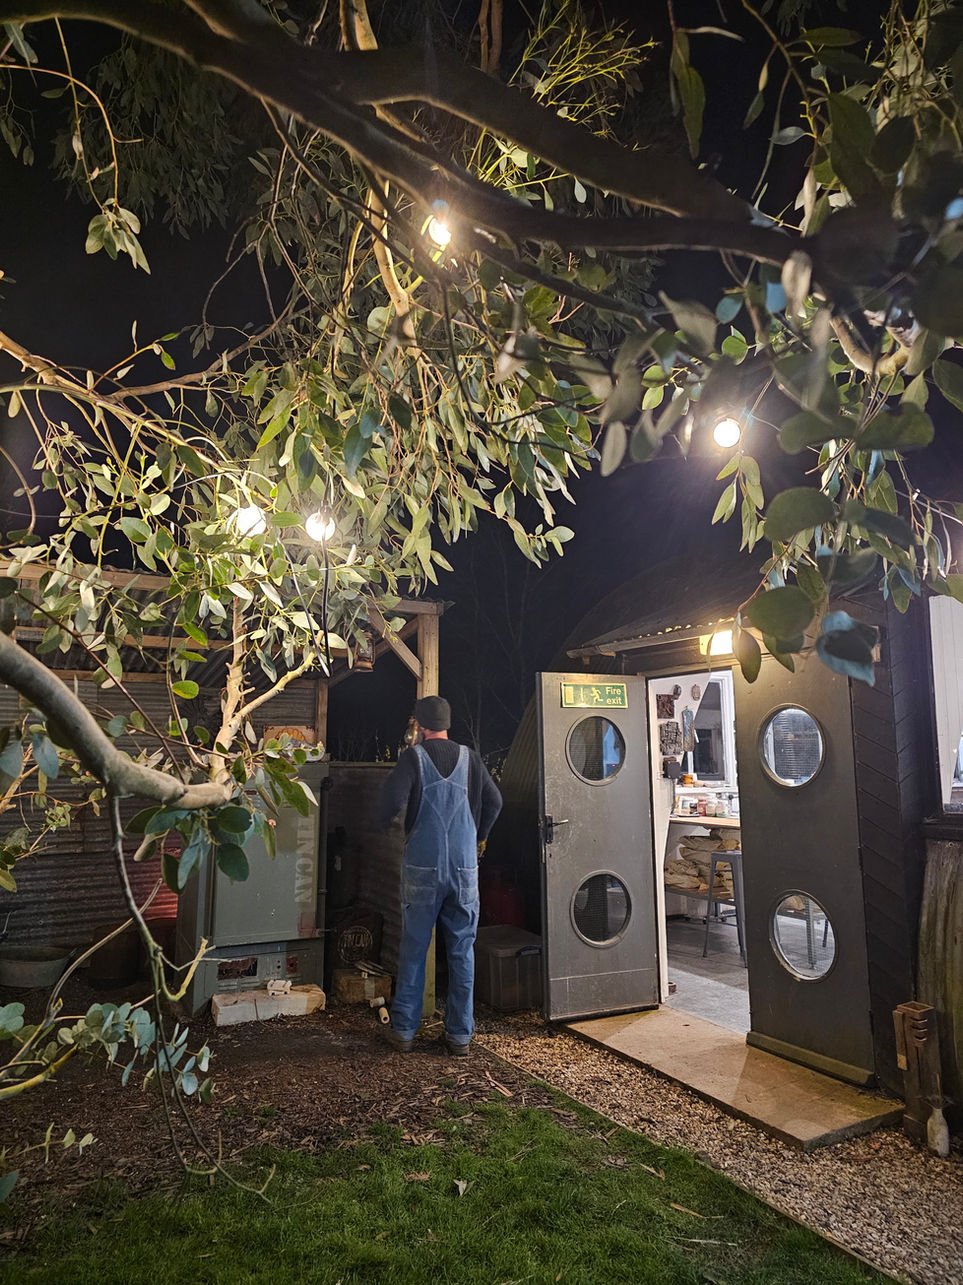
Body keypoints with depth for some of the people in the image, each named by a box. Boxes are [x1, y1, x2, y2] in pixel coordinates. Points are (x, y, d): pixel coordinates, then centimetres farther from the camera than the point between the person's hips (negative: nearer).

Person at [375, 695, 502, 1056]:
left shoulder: (414, 756, -4)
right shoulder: (470, 758, 4)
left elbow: (393, 798, -15)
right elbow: (494, 802, 4)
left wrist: (380, 823, 6)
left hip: (423, 868, -2)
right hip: (465, 868, 2)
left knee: (413, 949, 10)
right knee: (462, 951, 9)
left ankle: (403, 1030, 18)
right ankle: (460, 1035, 15)